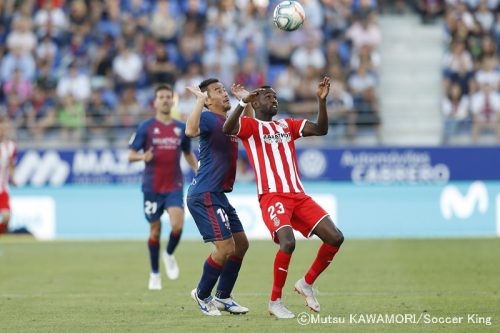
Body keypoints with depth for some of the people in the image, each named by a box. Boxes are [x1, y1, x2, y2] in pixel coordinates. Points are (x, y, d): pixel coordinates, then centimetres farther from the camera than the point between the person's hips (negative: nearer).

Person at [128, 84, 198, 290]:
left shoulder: (181, 128, 8)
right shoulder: (146, 127, -1)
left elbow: (188, 154, 21)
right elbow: (130, 155, -2)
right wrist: (143, 157, -24)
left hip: (174, 186, 1)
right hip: (152, 186, -1)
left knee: (177, 225, -19)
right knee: (155, 230, 4)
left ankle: (169, 255, 11)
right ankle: (155, 274, 20)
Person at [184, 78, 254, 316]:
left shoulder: (228, 120, 14)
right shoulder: (208, 118, -12)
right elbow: (191, 130, -36)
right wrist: (200, 100, -30)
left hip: (218, 195, 10)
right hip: (205, 195, -10)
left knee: (241, 243, 13)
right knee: (225, 247, -12)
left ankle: (223, 297, 23)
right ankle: (202, 294, 8)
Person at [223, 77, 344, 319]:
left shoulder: (287, 125, 22)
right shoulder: (250, 125, 4)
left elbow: (321, 129, 13)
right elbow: (227, 129, -18)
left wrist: (322, 100, 2)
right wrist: (243, 103, -30)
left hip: (298, 195, 6)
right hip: (272, 197, -6)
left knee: (335, 237, -5)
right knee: (288, 241, -29)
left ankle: (307, 283, 15)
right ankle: (275, 301, -12)